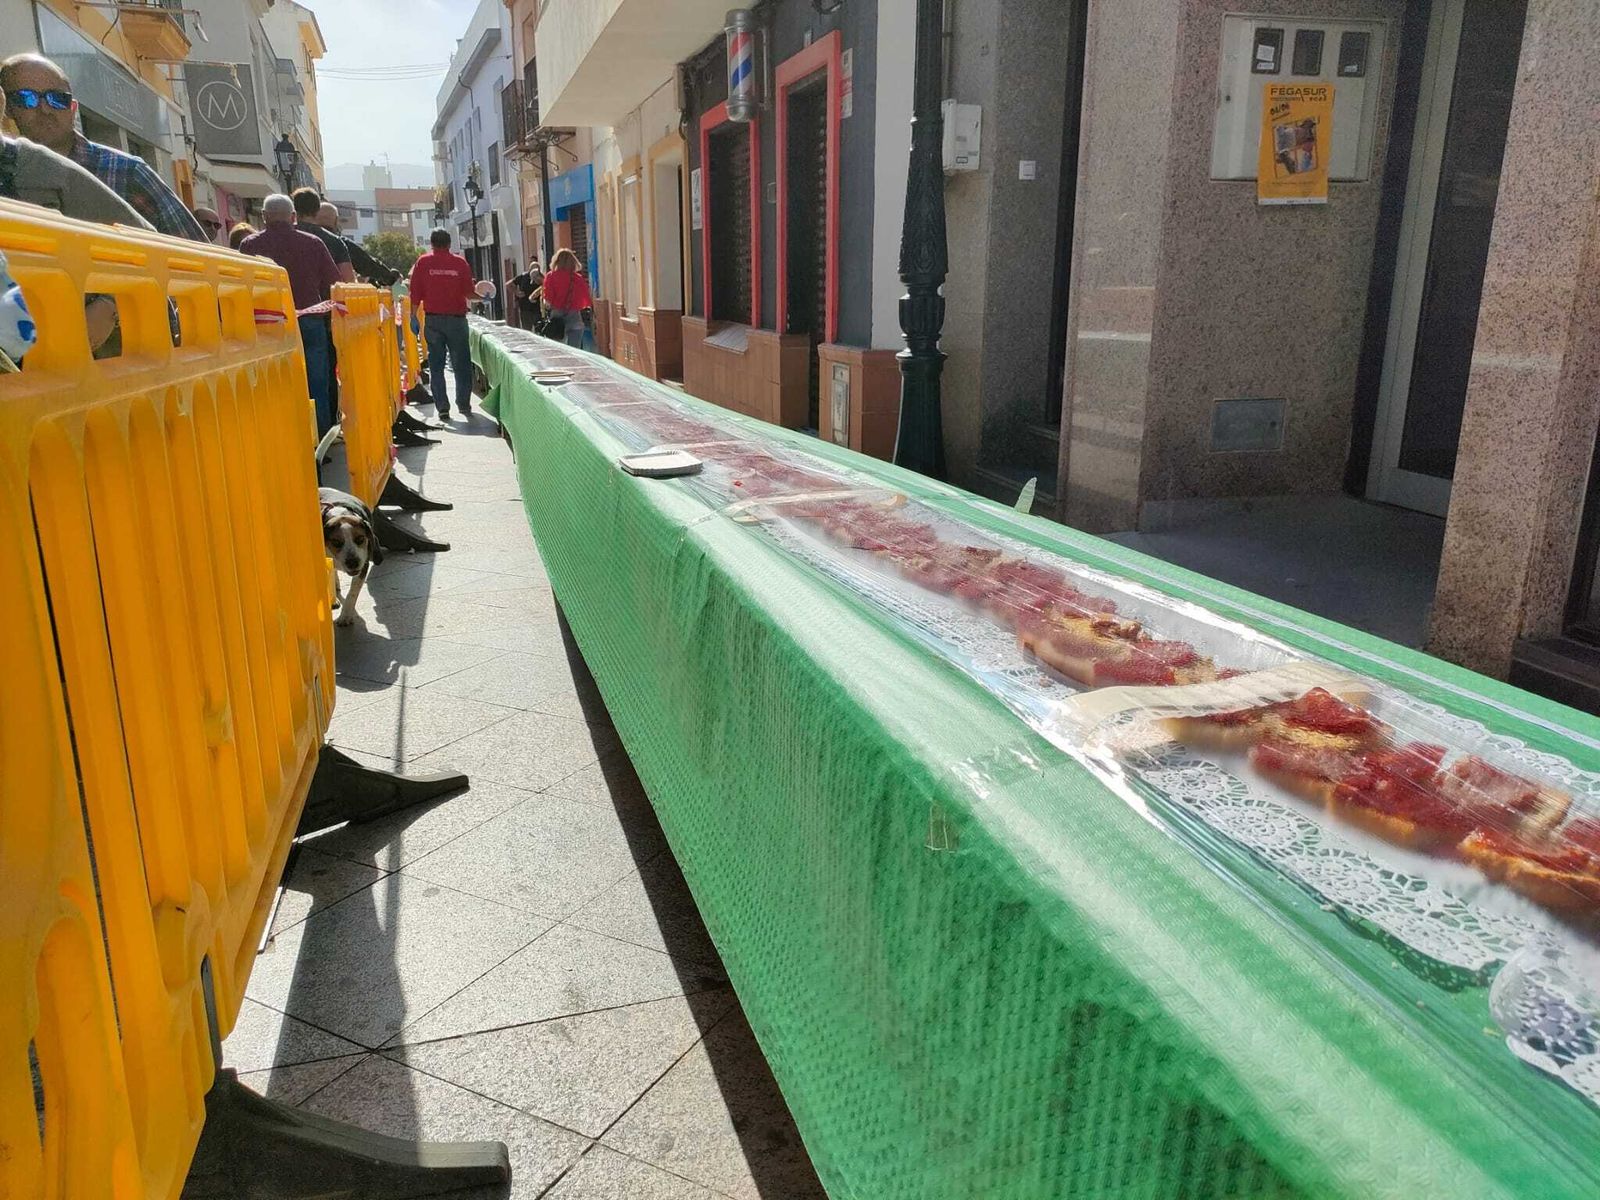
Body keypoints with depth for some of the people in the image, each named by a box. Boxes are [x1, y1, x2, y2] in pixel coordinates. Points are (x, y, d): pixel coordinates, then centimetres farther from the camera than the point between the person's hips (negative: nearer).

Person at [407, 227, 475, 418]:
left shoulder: (423, 262, 0)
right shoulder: (460, 262, -1)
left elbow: (415, 293, -1)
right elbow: (469, 293, 0)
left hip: (433, 319, 0)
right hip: (457, 318, 0)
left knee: (436, 365, 6)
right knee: (461, 364, 8)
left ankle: (442, 407, 1)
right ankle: (464, 404, 8)